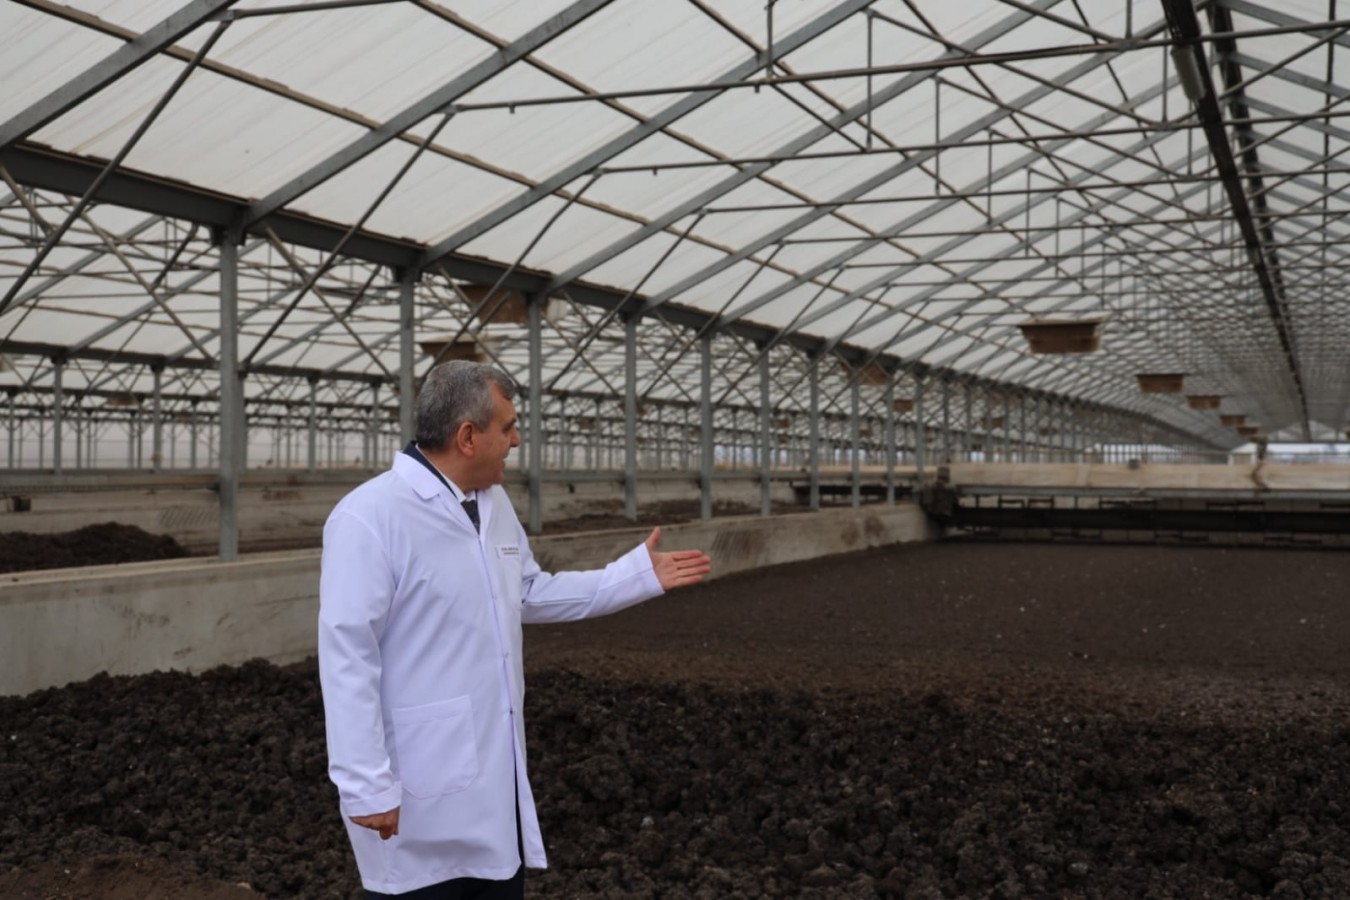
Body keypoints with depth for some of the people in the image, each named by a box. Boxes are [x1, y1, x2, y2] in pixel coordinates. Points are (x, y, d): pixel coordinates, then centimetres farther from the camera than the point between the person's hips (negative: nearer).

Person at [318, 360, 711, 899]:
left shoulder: (495, 505, 8)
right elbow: (347, 658, -21)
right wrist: (366, 786, -22)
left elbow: (532, 594, 20)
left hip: (496, 778, 8)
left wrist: (639, 575, 16)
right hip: (420, 796, -8)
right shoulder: (369, 517, -19)